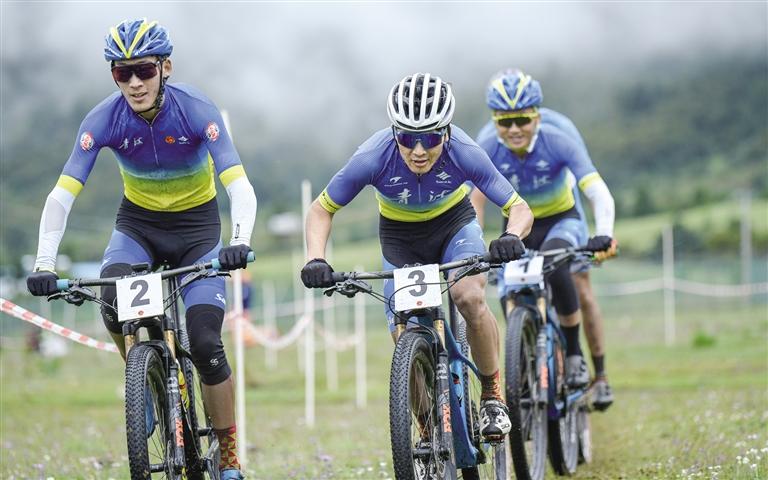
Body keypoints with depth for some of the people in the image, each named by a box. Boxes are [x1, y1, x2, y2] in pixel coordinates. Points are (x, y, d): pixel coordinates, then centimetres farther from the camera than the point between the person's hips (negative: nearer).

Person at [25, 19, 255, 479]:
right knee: (115, 299, -30)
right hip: (139, 222, 2)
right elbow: (62, 194, -24)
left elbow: (239, 185, -32)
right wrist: (45, 263, -37)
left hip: (197, 224, -2)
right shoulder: (104, 119, -20)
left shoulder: (196, 110, -25)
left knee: (206, 342, -15)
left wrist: (241, 241, -51)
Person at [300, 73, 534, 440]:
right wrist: (316, 259, -35)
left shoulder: (464, 153, -32)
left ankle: (493, 395, -9)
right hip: (400, 237, 1)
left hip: (454, 223, -1)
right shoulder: (373, 158, -32)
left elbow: (519, 208, -25)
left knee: (469, 298, -30)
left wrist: (512, 237, -48)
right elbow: (321, 210, -18)